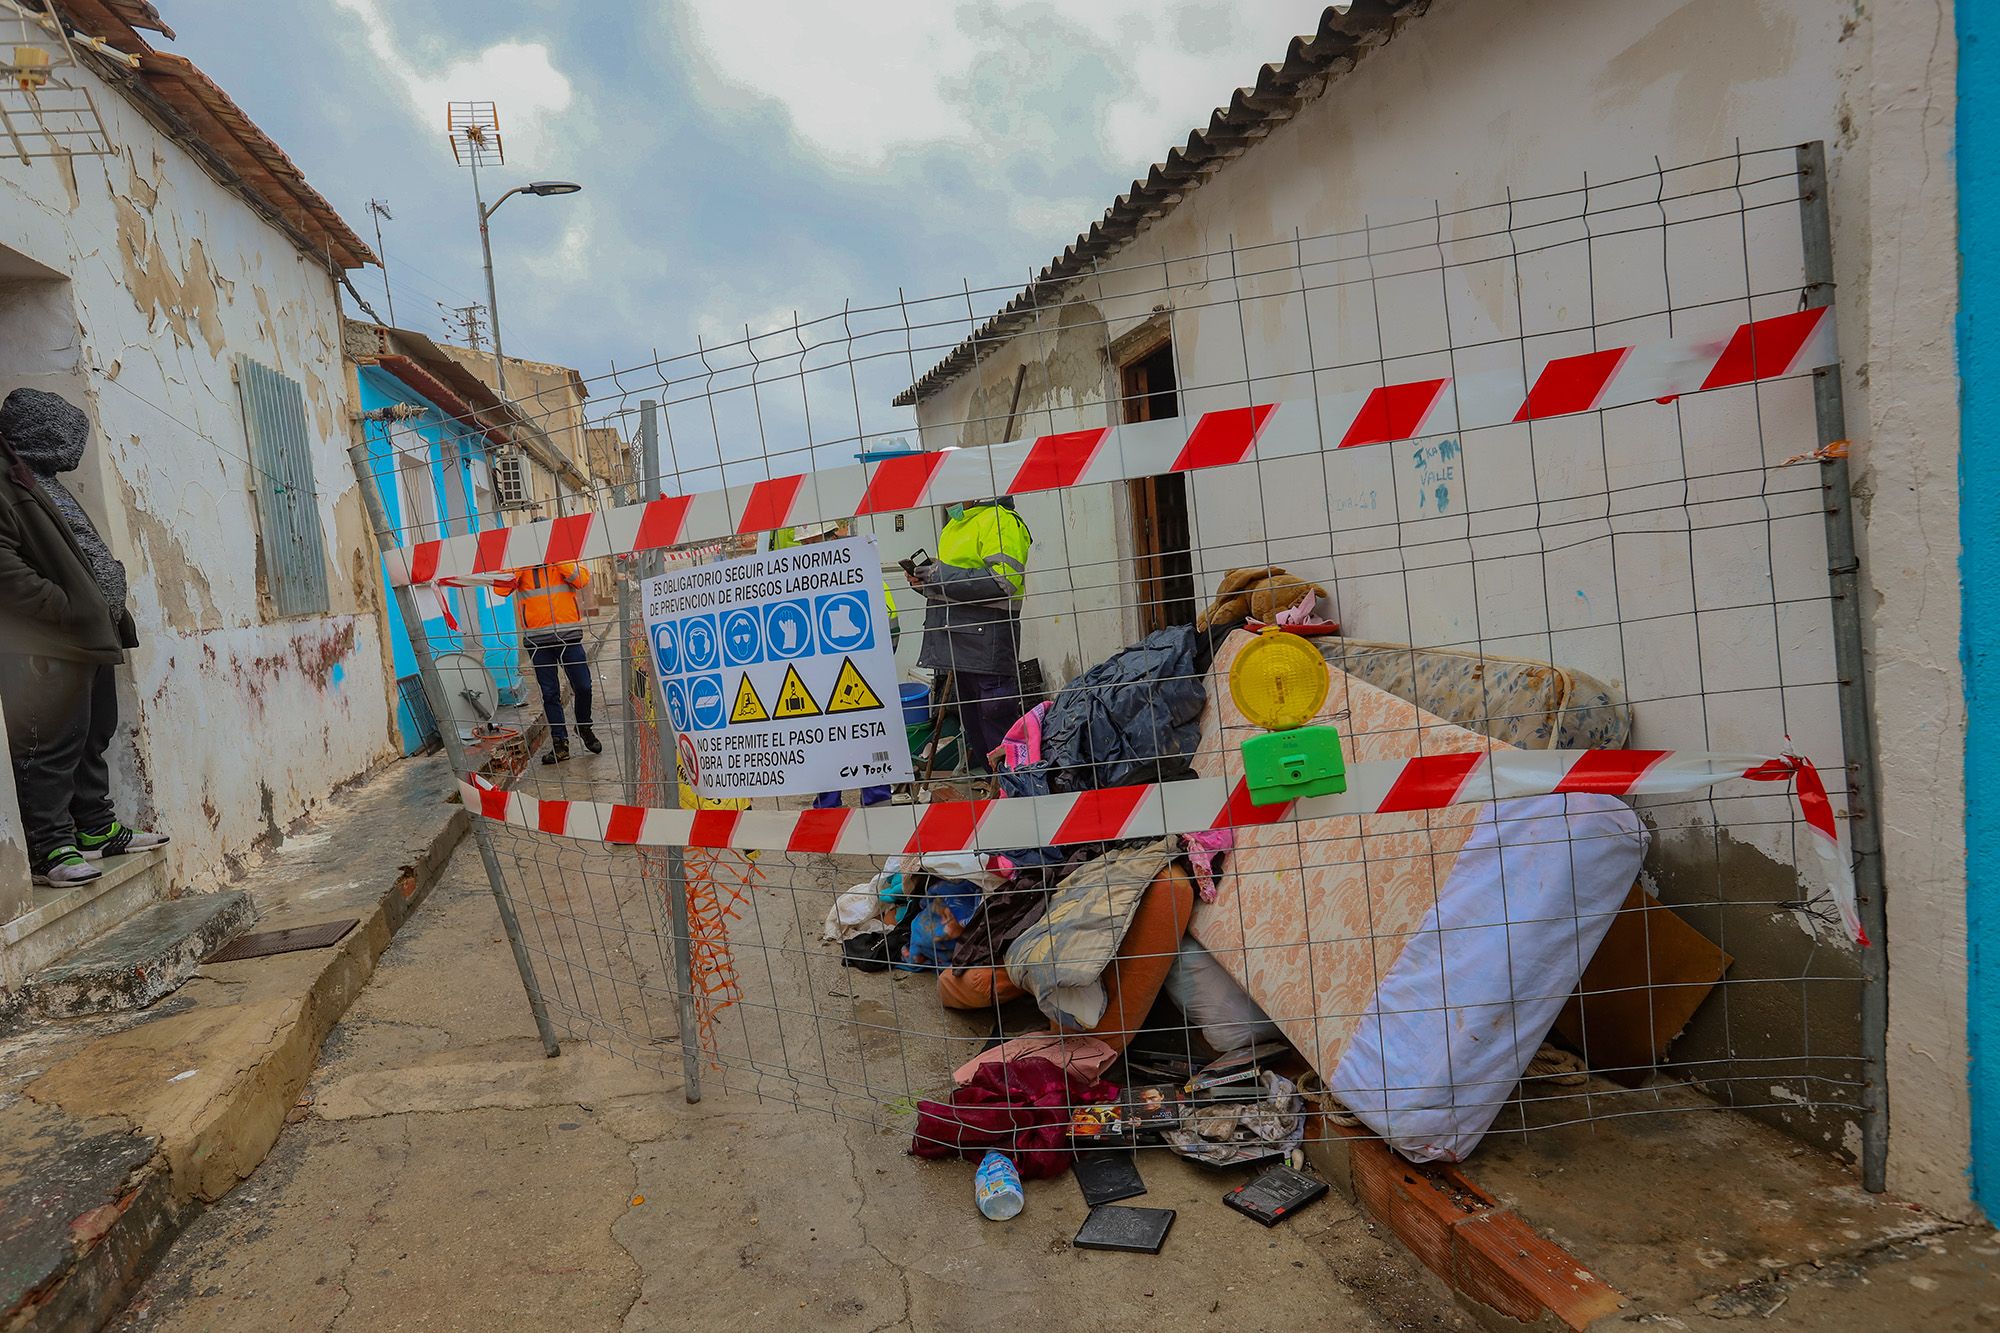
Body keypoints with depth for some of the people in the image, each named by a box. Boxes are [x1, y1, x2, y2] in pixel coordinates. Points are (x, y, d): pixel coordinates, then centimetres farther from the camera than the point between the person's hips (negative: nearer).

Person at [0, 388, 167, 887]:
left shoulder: (43, 482, 22)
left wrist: (108, 611, 15)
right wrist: (66, 609, -22)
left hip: (90, 636, 10)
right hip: (48, 646, -10)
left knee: (94, 736, 16)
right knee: (53, 744, -7)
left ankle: (97, 828, 25)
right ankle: (50, 846, -1)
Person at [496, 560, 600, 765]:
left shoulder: (564, 558, 6)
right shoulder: (519, 564, 6)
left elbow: (583, 580, -11)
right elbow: (501, 588, -9)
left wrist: (558, 559, -15)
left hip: (569, 635, 0)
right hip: (537, 639, 0)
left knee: (583, 687, 1)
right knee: (550, 694, 4)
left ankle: (584, 727, 26)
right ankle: (560, 742, 12)